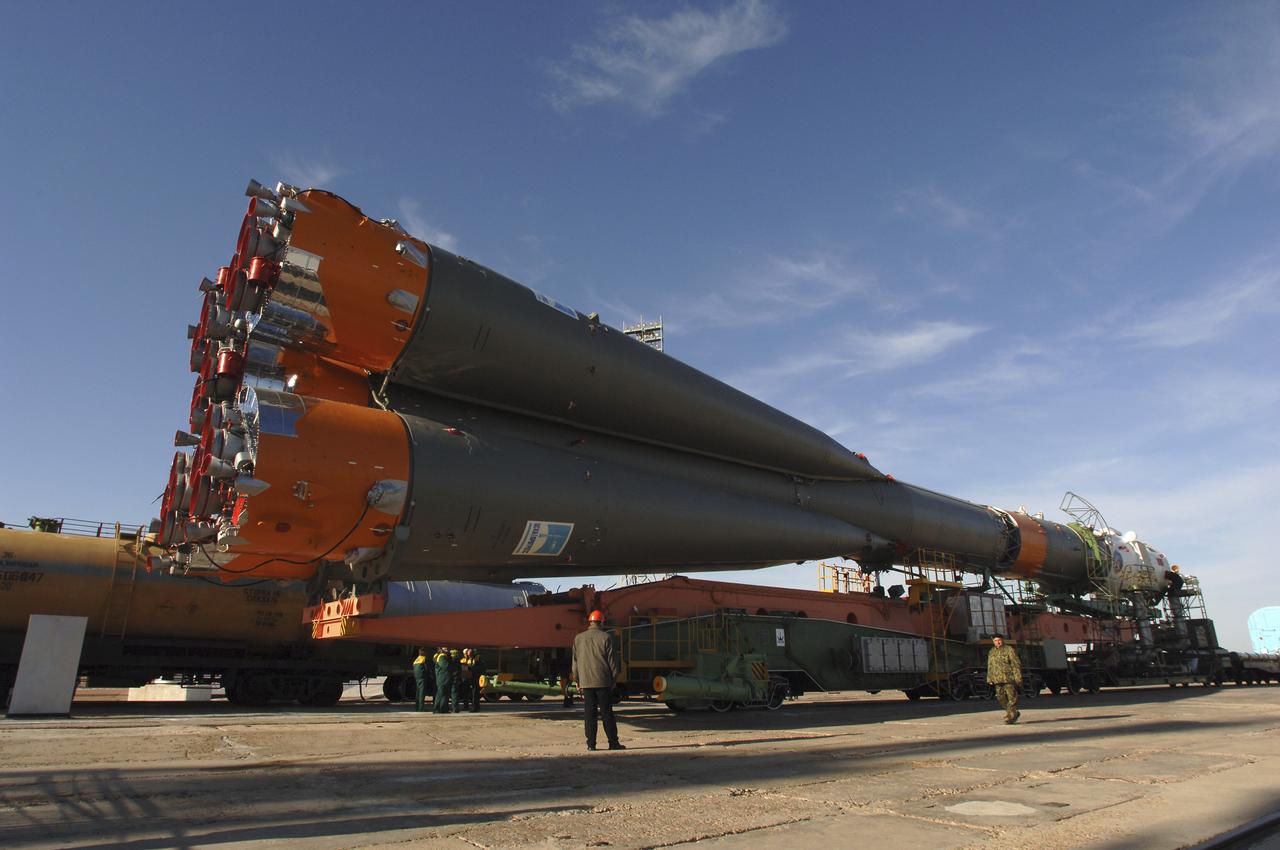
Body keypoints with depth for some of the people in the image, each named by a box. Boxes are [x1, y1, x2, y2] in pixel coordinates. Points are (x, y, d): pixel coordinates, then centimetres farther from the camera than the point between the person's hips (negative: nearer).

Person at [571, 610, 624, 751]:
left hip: (586, 681, 2)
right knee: (607, 712, 3)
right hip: (603, 681, -2)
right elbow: (612, 660, -3)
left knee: (589, 713, 5)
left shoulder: (578, 638, 5)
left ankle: (591, 743, 5)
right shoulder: (606, 637, -4)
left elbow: (575, 661, 8)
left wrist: (577, 681, 15)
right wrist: (613, 679, 7)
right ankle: (613, 743, 5)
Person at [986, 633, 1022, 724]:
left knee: (1011, 698, -5)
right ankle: (1015, 713, 21)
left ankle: (1010, 717, 0)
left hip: (1009, 679, -6)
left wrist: (1018, 677, -13)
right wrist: (989, 679, 15)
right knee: (1001, 697, 4)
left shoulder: (1009, 650, -2)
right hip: (998, 680, 6)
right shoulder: (991, 652, 15)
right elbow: (990, 667, 20)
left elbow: (1016, 664, -7)